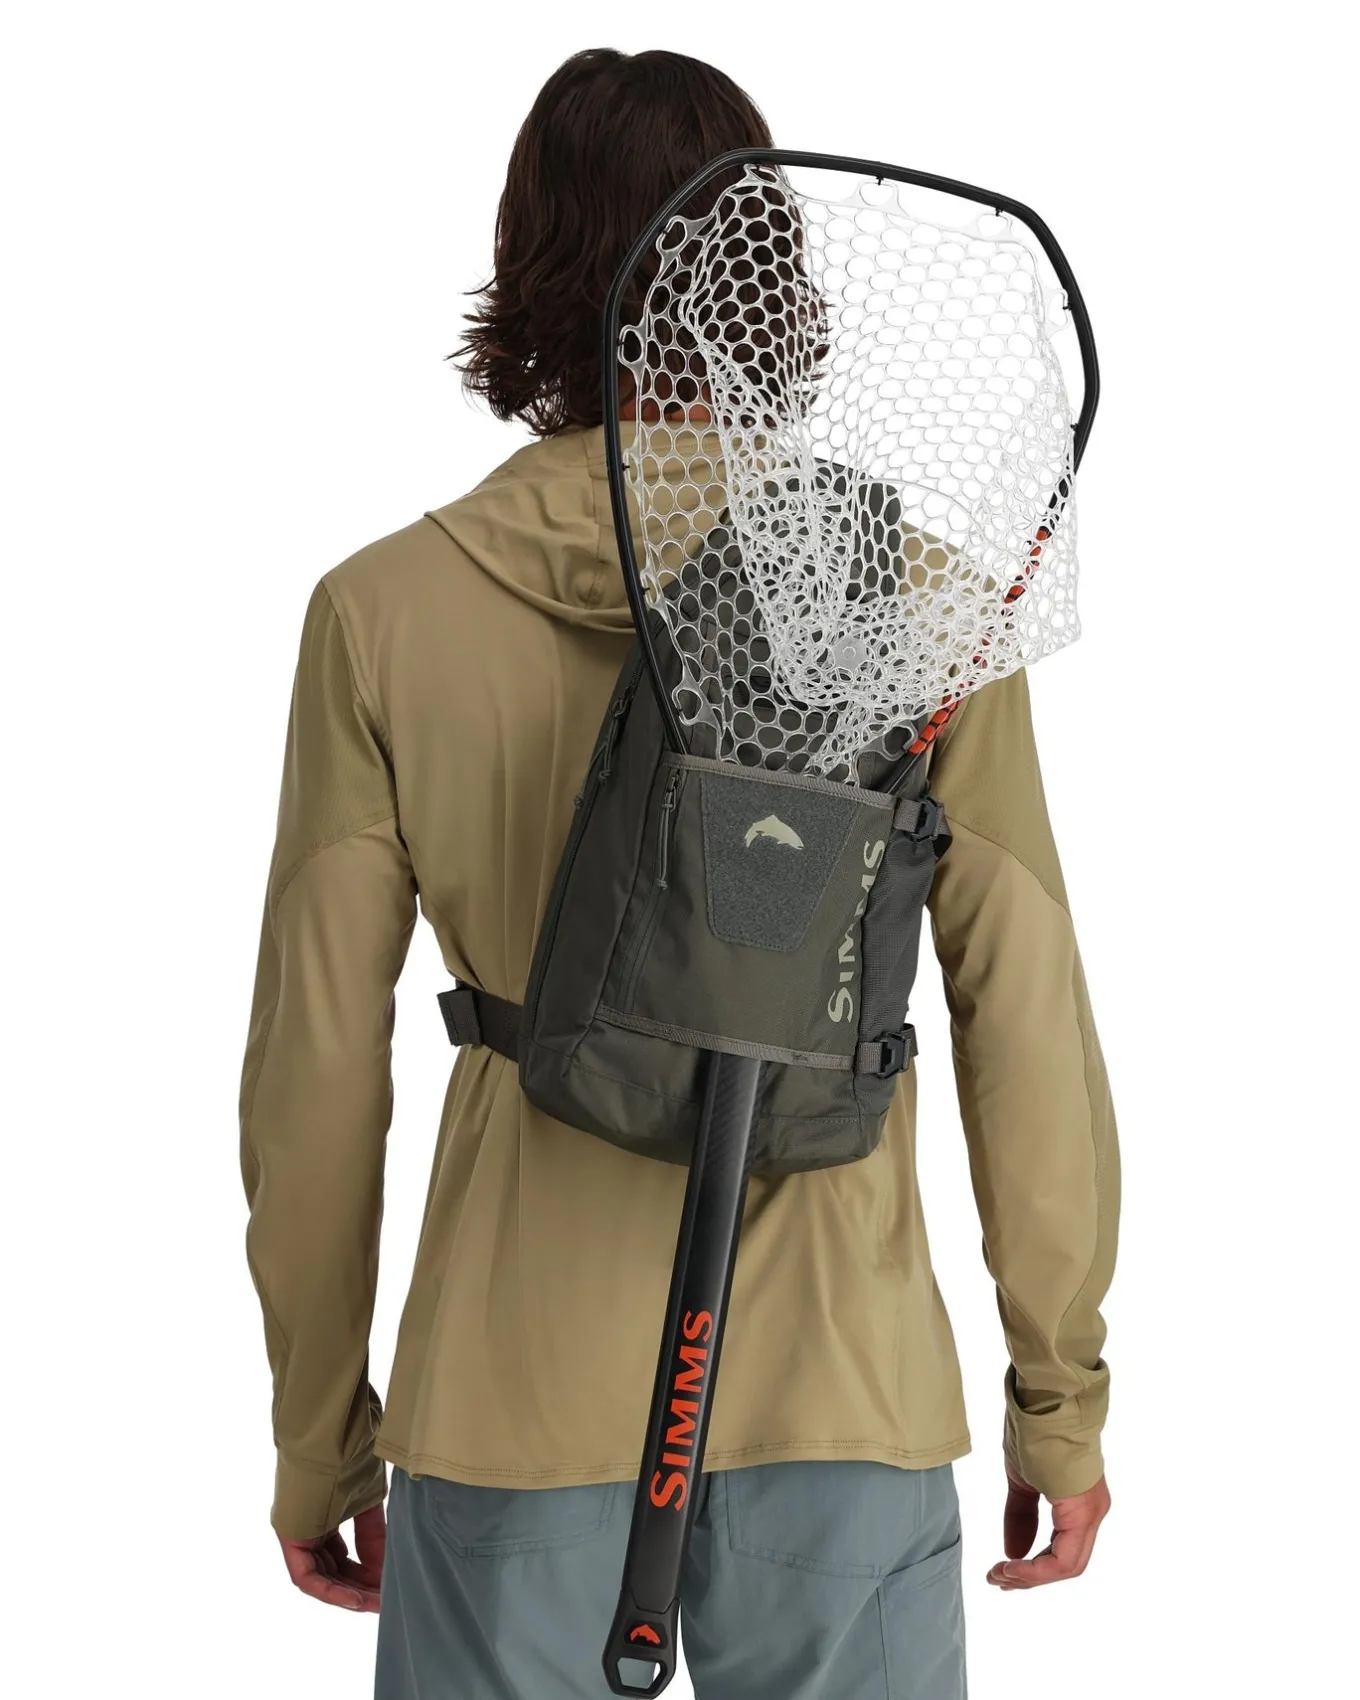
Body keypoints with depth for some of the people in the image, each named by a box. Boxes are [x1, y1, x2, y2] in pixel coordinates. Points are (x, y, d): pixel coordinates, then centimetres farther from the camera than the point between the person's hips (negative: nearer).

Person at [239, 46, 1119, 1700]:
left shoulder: (380, 611, -6)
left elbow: (315, 1080, -2)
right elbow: (1028, 1032, -4)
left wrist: (318, 1437, 10)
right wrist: (1061, 1396, 9)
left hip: (511, 1395, 0)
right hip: (841, 1391, 0)